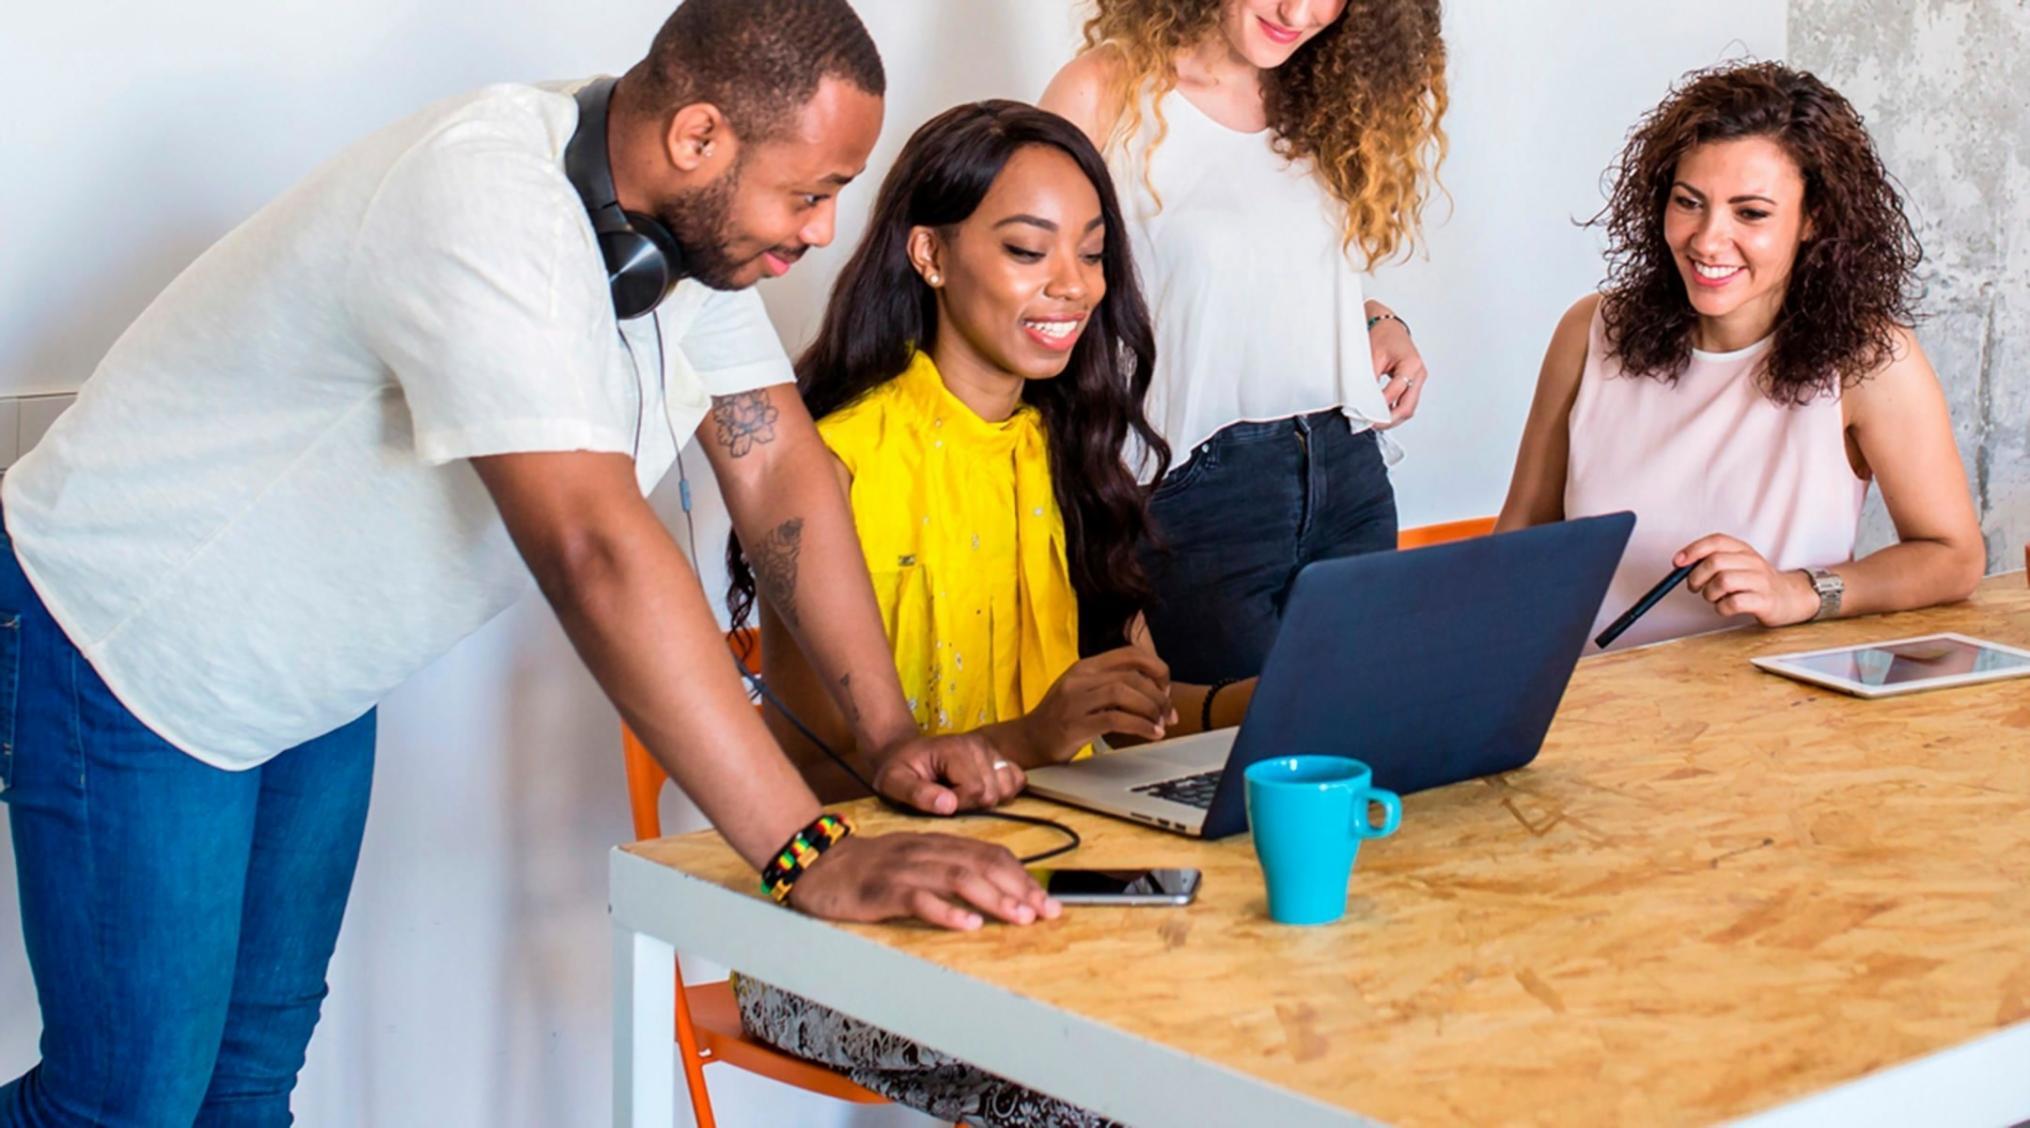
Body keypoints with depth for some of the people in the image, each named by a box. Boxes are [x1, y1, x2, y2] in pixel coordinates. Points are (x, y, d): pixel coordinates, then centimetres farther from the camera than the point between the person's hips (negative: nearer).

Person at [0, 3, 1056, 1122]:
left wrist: (891, 735, -13)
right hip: (132, 640, -8)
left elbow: (778, 463, -3)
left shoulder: (690, 213, -7)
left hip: (305, 673, 8)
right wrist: (814, 862, -45)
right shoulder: (487, 207, -35)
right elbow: (596, 551, -43)